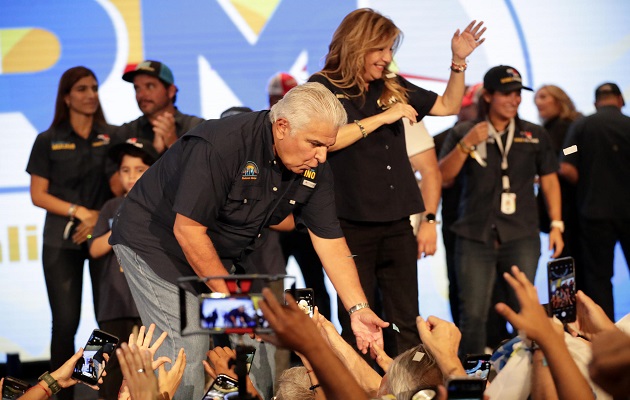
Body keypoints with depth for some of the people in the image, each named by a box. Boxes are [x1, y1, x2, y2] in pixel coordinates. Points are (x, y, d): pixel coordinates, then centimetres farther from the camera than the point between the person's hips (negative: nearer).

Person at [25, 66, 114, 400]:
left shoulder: (112, 138, 9)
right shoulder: (48, 141, 6)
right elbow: (38, 195, 3)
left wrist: (100, 217, -9)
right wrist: (80, 212, -9)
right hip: (61, 240, -1)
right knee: (65, 322, -4)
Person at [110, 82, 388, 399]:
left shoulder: (315, 168, -8)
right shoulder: (221, 145, -31)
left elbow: (330, 241, -5)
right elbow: (187, 230, -28)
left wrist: (358, 309, -15)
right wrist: (231, 298, -21)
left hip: (223, 253, 7)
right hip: (157, 241, -7)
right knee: (188, 359, -15)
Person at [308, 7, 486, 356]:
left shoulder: (393, 88, 13)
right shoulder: (324, 87, -3)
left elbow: (448, 105, 22)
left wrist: (459, 61, 9)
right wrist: (384, 117, -15)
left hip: (398, 223, 5)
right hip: (352, 223, -5)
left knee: (405, 324, 6)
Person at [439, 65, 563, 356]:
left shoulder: (535, 136, 12)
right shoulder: (462, 133, 9)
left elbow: (549, 180, 14)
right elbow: (444, 176, 1)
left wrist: (556, 224, 5)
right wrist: (466, 144, -12)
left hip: (521, 235, 1)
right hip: (475, 236, -1)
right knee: (472, 314, -5)